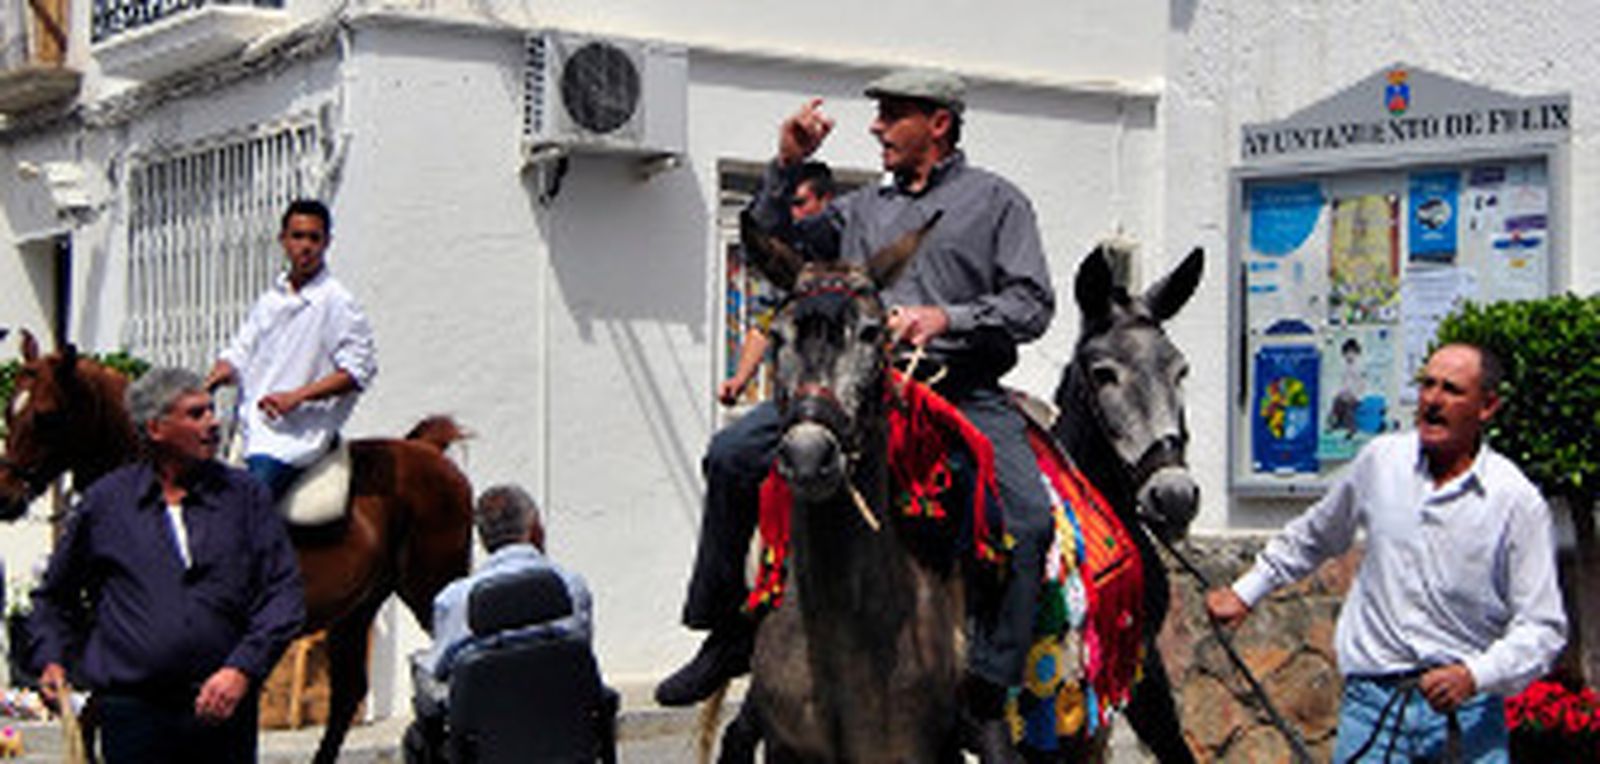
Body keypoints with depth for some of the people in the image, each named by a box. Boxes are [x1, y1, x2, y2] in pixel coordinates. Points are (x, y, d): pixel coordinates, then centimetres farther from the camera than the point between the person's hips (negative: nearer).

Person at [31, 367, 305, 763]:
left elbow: (284, 594, 2)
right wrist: (53, 658, 5)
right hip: (132, 712, -1)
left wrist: (243, 669, -10)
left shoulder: (245, 495, 7)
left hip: (224, 711, 1)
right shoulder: (106, 501, 6)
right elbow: (55, 596, 20)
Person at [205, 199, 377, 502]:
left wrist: (297, 396, -15)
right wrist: (211, 380, -2)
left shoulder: (337, 303, -3)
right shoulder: (271, 300, 16)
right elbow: (239, 353, 20)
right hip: (250, 427, 7)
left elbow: (360, 369, -8)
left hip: (292, 435, -7)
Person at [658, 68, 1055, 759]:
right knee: (733, 457, -10)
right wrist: (786, 166, 8)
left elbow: (1032, 305, 0)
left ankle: (986, 696, -22)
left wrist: (947, 318, -15)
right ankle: (727, 634, 2)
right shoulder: (864, 209, 21)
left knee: (1030, 517, -28)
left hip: (964, 392, -4)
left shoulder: (996, 201, 9)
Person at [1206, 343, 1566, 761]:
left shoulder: (1518, 502, -5)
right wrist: (1246, 592, 25)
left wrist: (1474, 676, -19)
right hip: (1372, 701, 2)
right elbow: (1314, 536, 22)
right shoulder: (1381, 459, 5)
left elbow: (1543, 627, -6)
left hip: (1467, 712, -2)